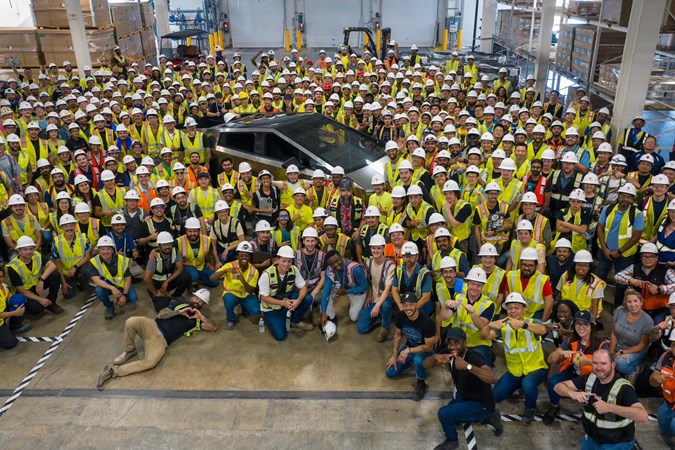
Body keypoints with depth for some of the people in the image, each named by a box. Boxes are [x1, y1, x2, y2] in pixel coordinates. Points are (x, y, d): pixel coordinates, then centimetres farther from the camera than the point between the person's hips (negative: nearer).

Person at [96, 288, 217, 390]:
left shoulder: (198, 319, 16)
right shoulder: (181, 302, 16)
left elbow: (214, 327, 2)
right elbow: (160, 315, 8)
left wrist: (201, 317, -7)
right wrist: (178, 312, -4)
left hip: (162, 340, -1)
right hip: (153, 326, 1)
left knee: (150, 362, -32)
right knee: (132, 321, -32)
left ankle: (114, 371, -16)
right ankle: (129, 351, -3)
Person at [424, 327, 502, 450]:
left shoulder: (474, 357, -33)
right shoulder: (448, 352, -12)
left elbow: (493, 378, -49)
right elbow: (425, 364, -13)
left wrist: (467, 366, -58)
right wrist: (436, 358, -35)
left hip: (481, 403, -8)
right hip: (463, 396, 9)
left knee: (444, 413, -23)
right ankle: (488, 417, 28)